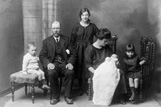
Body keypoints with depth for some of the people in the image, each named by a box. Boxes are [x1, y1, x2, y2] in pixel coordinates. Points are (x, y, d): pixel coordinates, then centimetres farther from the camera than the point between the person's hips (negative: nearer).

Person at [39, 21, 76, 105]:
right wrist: (48, 63, -15)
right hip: (52, 63, 0)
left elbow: (72, 53, 8)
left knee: (70, 72, -31)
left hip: (64, 63, 1)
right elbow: (42, 56, 6)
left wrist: (70, 63, -12)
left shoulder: (66, 39, 13)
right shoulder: (46, 41, 11)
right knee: (51, 73, -34)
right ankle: (55, 96, -15)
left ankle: (67, 96, -15)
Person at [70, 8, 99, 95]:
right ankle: (81, 88, 17)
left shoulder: (92, 26, 5)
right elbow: (72, 40, 1)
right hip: (79, 50, 0)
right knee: (79, 69, 4)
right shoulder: (76, 26, 0)